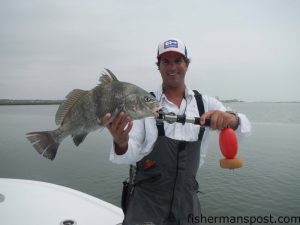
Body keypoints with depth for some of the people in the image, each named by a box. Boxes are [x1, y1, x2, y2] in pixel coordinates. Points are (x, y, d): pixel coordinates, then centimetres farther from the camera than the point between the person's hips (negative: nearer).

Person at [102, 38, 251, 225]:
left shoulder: (205, 103, -1)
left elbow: (245, 128, -9)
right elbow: (131, 154, -15)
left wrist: (231, 119, -31)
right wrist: (121, 144, -38)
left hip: (187, 201, 3)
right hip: (146, 202, -3)